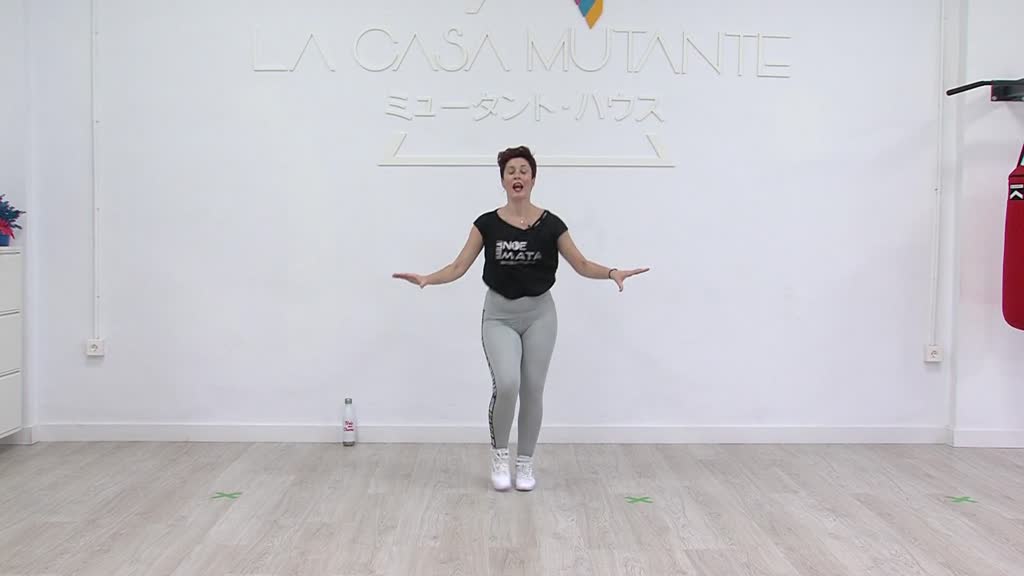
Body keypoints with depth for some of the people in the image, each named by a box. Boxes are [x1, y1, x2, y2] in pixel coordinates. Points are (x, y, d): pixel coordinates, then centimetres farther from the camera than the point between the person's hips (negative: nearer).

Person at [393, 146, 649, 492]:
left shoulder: (551, 224, -4)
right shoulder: (487, 224, -4)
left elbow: (581, 265, 1)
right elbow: (459, 266, -4)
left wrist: (612, 273, -17)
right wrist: (427, 279, -20)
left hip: (539, 314, 1)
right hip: (499, 314, -1)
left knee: (533, 389, 4)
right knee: (506, 384, -18)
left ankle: (525, 462, 21)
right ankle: (499, 453, 7)